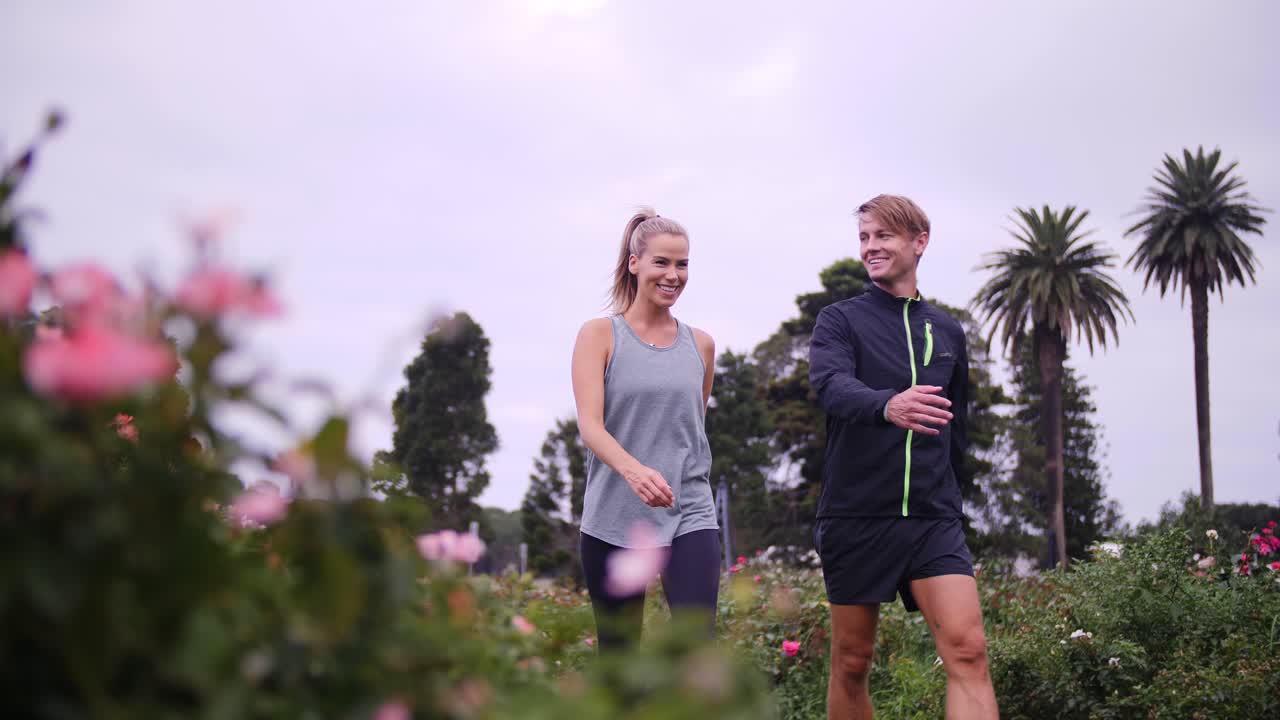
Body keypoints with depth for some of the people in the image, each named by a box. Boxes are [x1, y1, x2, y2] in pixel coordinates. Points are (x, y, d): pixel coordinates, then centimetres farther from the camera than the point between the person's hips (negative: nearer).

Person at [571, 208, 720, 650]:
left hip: (689, 515, 2)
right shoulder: (599, 336, 0)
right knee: (618, 653, 6)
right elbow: (589, 425, -12)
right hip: (613, 517, -2)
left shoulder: (701, 345, 11)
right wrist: (632, 469, -30)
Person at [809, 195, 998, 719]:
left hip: (932, 519, 2)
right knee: (852, 663, 5)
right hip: (856, 518, -2)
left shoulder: (947, 332, 14)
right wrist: (888, 406, -41)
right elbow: (832, 385, -20)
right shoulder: (840, 320, 2)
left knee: (967, 650, -13)